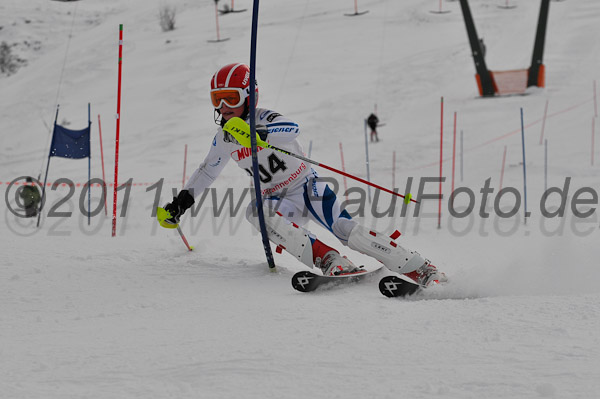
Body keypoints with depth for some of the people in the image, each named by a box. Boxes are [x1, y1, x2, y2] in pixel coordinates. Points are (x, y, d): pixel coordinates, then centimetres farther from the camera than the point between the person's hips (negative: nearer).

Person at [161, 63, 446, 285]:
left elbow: (292, 130, -41)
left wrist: (255, 133, -57)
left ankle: (423, 271, -21)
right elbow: (208, 170, 24)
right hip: (280, 201, 5)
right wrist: (183, 199, 20)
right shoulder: (224, 139, 4)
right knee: (255, 212, -30)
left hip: (308, 186, -5)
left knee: (344, 230, -26)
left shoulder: (265, 119, -16)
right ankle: (328, 260, -35)